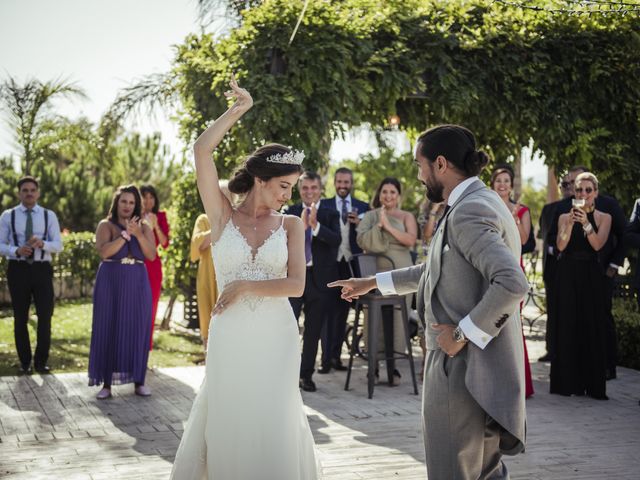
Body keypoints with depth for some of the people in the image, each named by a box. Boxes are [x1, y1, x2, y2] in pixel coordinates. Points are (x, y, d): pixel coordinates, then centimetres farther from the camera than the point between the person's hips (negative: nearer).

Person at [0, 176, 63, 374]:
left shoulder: (49, 216, 5)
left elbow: (58, 245, -1)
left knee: (45, 316, 1)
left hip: (42, 269, 1)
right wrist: (17, 251, -19)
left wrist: (42, 244, -22)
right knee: (20, 318, 8)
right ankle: (25, 362, 21)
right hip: (18, 269, -1)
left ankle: (41, 362, 15)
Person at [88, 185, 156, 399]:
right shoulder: (106, 225, 1)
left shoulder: (144, 228, 8)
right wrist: (125, 234, -17)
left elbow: (151, 255, -5)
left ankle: (138, 381, 10)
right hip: (111, 284, -2)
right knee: (109, 330, -1)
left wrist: (138, 234, -17)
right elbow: (103, 251, -15)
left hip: (137, 285, 2)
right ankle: (107, 383, 3)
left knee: (137, 330, 3)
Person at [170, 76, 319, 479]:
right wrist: (237, 110, -3)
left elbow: (296, 285, -9)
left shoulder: (291, 225, 2)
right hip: (230, 338, 0)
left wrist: (244, 287, -8)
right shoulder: (223, 216, 0)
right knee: (228, 424, 9)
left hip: (276, 339, 0)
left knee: (273, 427, 6)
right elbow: (202, 150, -8)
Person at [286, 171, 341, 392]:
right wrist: (301, 226, -22)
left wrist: (315, 225, -23)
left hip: (319, 279, 1)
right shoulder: (290, 213, 5)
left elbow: (336, 240, -11)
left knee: (313, 331, 8)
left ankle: (306, 374, 18)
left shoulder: (330, 214, 5)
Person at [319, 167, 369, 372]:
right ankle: (326, 357, 2)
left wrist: (359, 223, -12)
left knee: (343, 309, 8)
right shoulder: (324, 205, 5)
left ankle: (336, 355, 16)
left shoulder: (362, 207, 8)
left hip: (351, 263, 2)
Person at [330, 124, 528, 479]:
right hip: (483, 368, 10)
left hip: (461, 368, -10)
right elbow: (438, 270, 27)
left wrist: (463, 334, -21)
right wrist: (372, 282, 30)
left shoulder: (468, 212, -18)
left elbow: (512, 283, -31)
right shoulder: (482, 202, 14)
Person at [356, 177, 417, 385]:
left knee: (397, 317, -2)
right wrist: (379, 225, -13)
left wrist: (388, 225, -12)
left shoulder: (406, 217, 9)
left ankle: (392, 366, 4)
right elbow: (362, 241, -2)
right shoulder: (370, 216, 13)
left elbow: (410, 240, -8)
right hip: (376, 273, 1)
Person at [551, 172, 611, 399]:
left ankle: (592, 383, 4)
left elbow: (598, 244, -9)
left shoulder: (603, 218, 5)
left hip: (591, 274, 0)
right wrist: (571, 223, -18)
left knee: (592, 325, -2)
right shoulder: (565, 217, 6)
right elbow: (560, 246, -6)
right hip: (567, 274, 0)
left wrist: (586, 223, -21)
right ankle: (567, 381, 5)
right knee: (567, 325, -1)